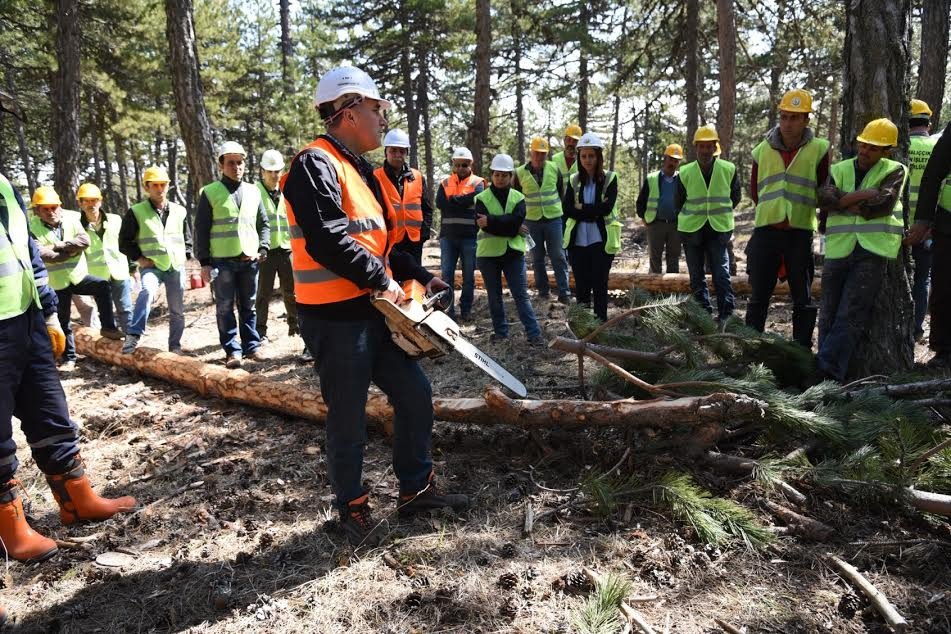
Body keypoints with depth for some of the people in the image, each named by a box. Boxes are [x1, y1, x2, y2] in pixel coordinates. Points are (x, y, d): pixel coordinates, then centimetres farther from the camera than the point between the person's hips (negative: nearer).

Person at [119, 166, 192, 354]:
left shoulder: (180, 211, 9)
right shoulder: (136, 212, 0)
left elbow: (187, 238, 22)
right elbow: (124, 241, 5)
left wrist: (185, 256, 7)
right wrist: (139, 258, -5)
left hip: (176, 267, 3)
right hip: (151, 267, -3)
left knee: (177, 310, 7)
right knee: (147, 291, -34)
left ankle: (175, 346, 21)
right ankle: (133, 335, -31)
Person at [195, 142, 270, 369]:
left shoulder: (253, 192, 10)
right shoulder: (210, 193, 0)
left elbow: (264, 224, 15)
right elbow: (201, 230, -1)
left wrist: (263, 249, 1)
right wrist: (204, 262, -6)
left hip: (249, 260, 3)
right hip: (222, 261, -3)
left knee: (248, 306, 10)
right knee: (225, 308, 1)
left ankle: (251, 346, 18)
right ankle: (232, 350, 7)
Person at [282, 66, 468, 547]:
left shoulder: (356, 168, 17)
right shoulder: (316, 164, -14)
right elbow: (328, 240, -27)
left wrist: (420, 277, 11)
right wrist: (381, 280, -18)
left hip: (371, 312, 10)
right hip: (336, 319, -10)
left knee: (415, 394, 13)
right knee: (348, 419, 5)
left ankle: (416, 490, 28)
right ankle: (352, 509, 25)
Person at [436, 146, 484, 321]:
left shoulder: (477, 182, 4)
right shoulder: (445, 182, 10)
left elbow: (475, 198, -16)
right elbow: (439, 203, -5)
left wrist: (452, 201, -7)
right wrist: (463, 202, -9)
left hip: (469, 236, -2)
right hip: (448, 236, 2)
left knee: (468, 276, 6)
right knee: (447, 274, 1)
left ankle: (466, 310, 16)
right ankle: (448, 309, 8)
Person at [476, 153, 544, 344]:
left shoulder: (518, 197, 5)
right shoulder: (482, 198, 0)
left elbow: (517, 219, -15)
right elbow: (483, 224, -16)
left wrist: (491, 221, -19)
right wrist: (513, 228, -17)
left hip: (513, 252, 0)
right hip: (488, 253, 0)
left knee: (521, 295, -1)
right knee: (494, 297, 10)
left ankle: (534, 333, 0)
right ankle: (500, 332, 22)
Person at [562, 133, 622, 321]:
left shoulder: (610, 178, -1)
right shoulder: (574, 180, 7)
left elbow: (606, 208, -14)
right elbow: (568, 210, -6)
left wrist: (582, 209, -8)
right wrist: (594, 212, -14)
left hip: (601, 240, -3)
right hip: (578, 241, 3)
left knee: (600, 285, 1)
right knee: (581, 286, 9)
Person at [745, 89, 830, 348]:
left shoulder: (819, 149, 0)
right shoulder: (762, 150, 8)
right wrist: (772, 210, 12)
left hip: (801, 232, -2)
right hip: (766, 230, 2)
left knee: (803, 298, 6)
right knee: (759, 295, 6)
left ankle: (803, 349, 15)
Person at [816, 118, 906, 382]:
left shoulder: (894, 171, 7)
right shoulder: (839, 169, 14)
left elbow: (883, 203, -11)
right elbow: (826, 198, -5)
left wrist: (845, 202, -5)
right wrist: (864, 196, -12)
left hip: (872, 251, -3)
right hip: (838, 249, 4)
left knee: (851, 315, -11)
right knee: (829, 314, 4)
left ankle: (827, 373, -14)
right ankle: (826, 375, 11)